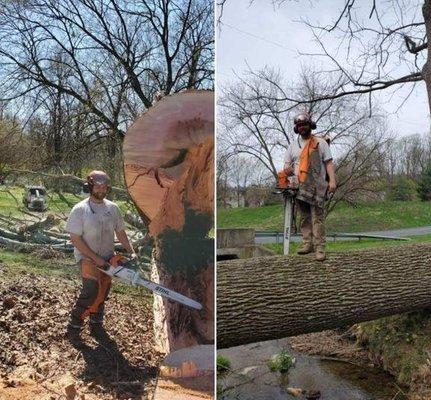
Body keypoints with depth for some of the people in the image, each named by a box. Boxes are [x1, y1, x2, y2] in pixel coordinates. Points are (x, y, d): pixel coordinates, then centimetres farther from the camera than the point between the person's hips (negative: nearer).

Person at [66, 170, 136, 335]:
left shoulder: (112, 208, 3)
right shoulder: (80, 210, -12)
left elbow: (120, 232, 10)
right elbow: (75, 238, -14)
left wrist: (131, 252, -1)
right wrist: (96, 258, -17)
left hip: (107, 258, 5)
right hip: (87, 257, -5)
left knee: (103, 292, 10)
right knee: (92, 290, -19)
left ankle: (96, 324, 27)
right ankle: (75, 322, 0)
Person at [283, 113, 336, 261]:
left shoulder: (320, 143, 6)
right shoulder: (293, 145, 17)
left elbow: (329, 163, 2)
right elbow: (287, 164, 18)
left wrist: (332, 180, -11)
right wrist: (287, 170, -7)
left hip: (316, 186, -4)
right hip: (299, 186, 4)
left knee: (318, 217, -9)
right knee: (305, 217, 5)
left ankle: (320, 248, -11)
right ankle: (307, 243, 9)